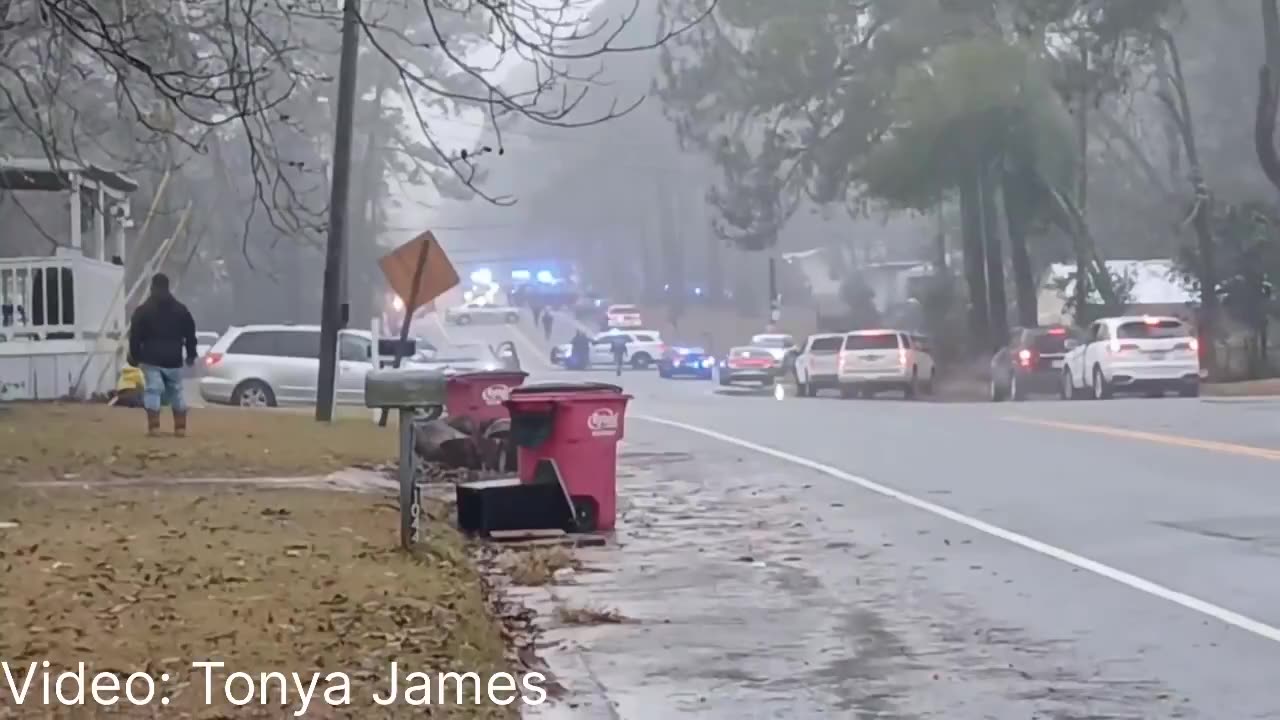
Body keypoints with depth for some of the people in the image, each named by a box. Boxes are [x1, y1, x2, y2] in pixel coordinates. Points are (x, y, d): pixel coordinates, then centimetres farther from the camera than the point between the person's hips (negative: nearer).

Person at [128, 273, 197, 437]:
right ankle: (180, 427, 8)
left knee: (152, 391, -3)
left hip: (152, 359, -3)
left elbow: (135, 336, -1)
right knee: (176, 391, 12)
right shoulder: (181, 309, 8)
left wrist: (135, 356, 9)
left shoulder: (143, 310, -1)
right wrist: (191, 355, 22)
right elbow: (190, 334, 13)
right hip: (173, 359, 3)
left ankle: (154, 426, -13)